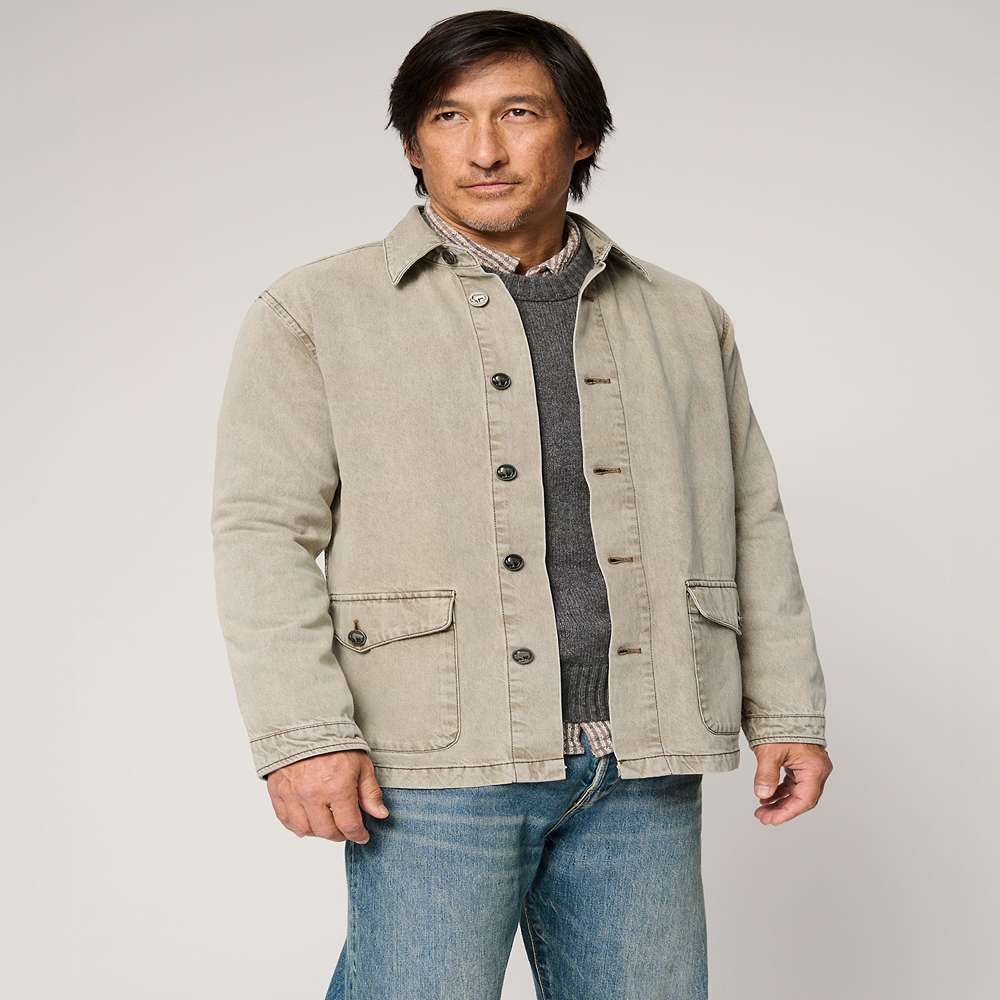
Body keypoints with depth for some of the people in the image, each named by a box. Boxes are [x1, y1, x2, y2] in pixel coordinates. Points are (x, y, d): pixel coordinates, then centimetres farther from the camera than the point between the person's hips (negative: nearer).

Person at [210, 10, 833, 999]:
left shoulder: (685, 319, 14)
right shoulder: (314, 312, 3)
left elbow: (750, 525, 17)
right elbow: (265, 530, -3)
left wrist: (787, 713, 11)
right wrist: (303, 735, -13)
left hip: (639, 772, 4)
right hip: (435, 766, -3)